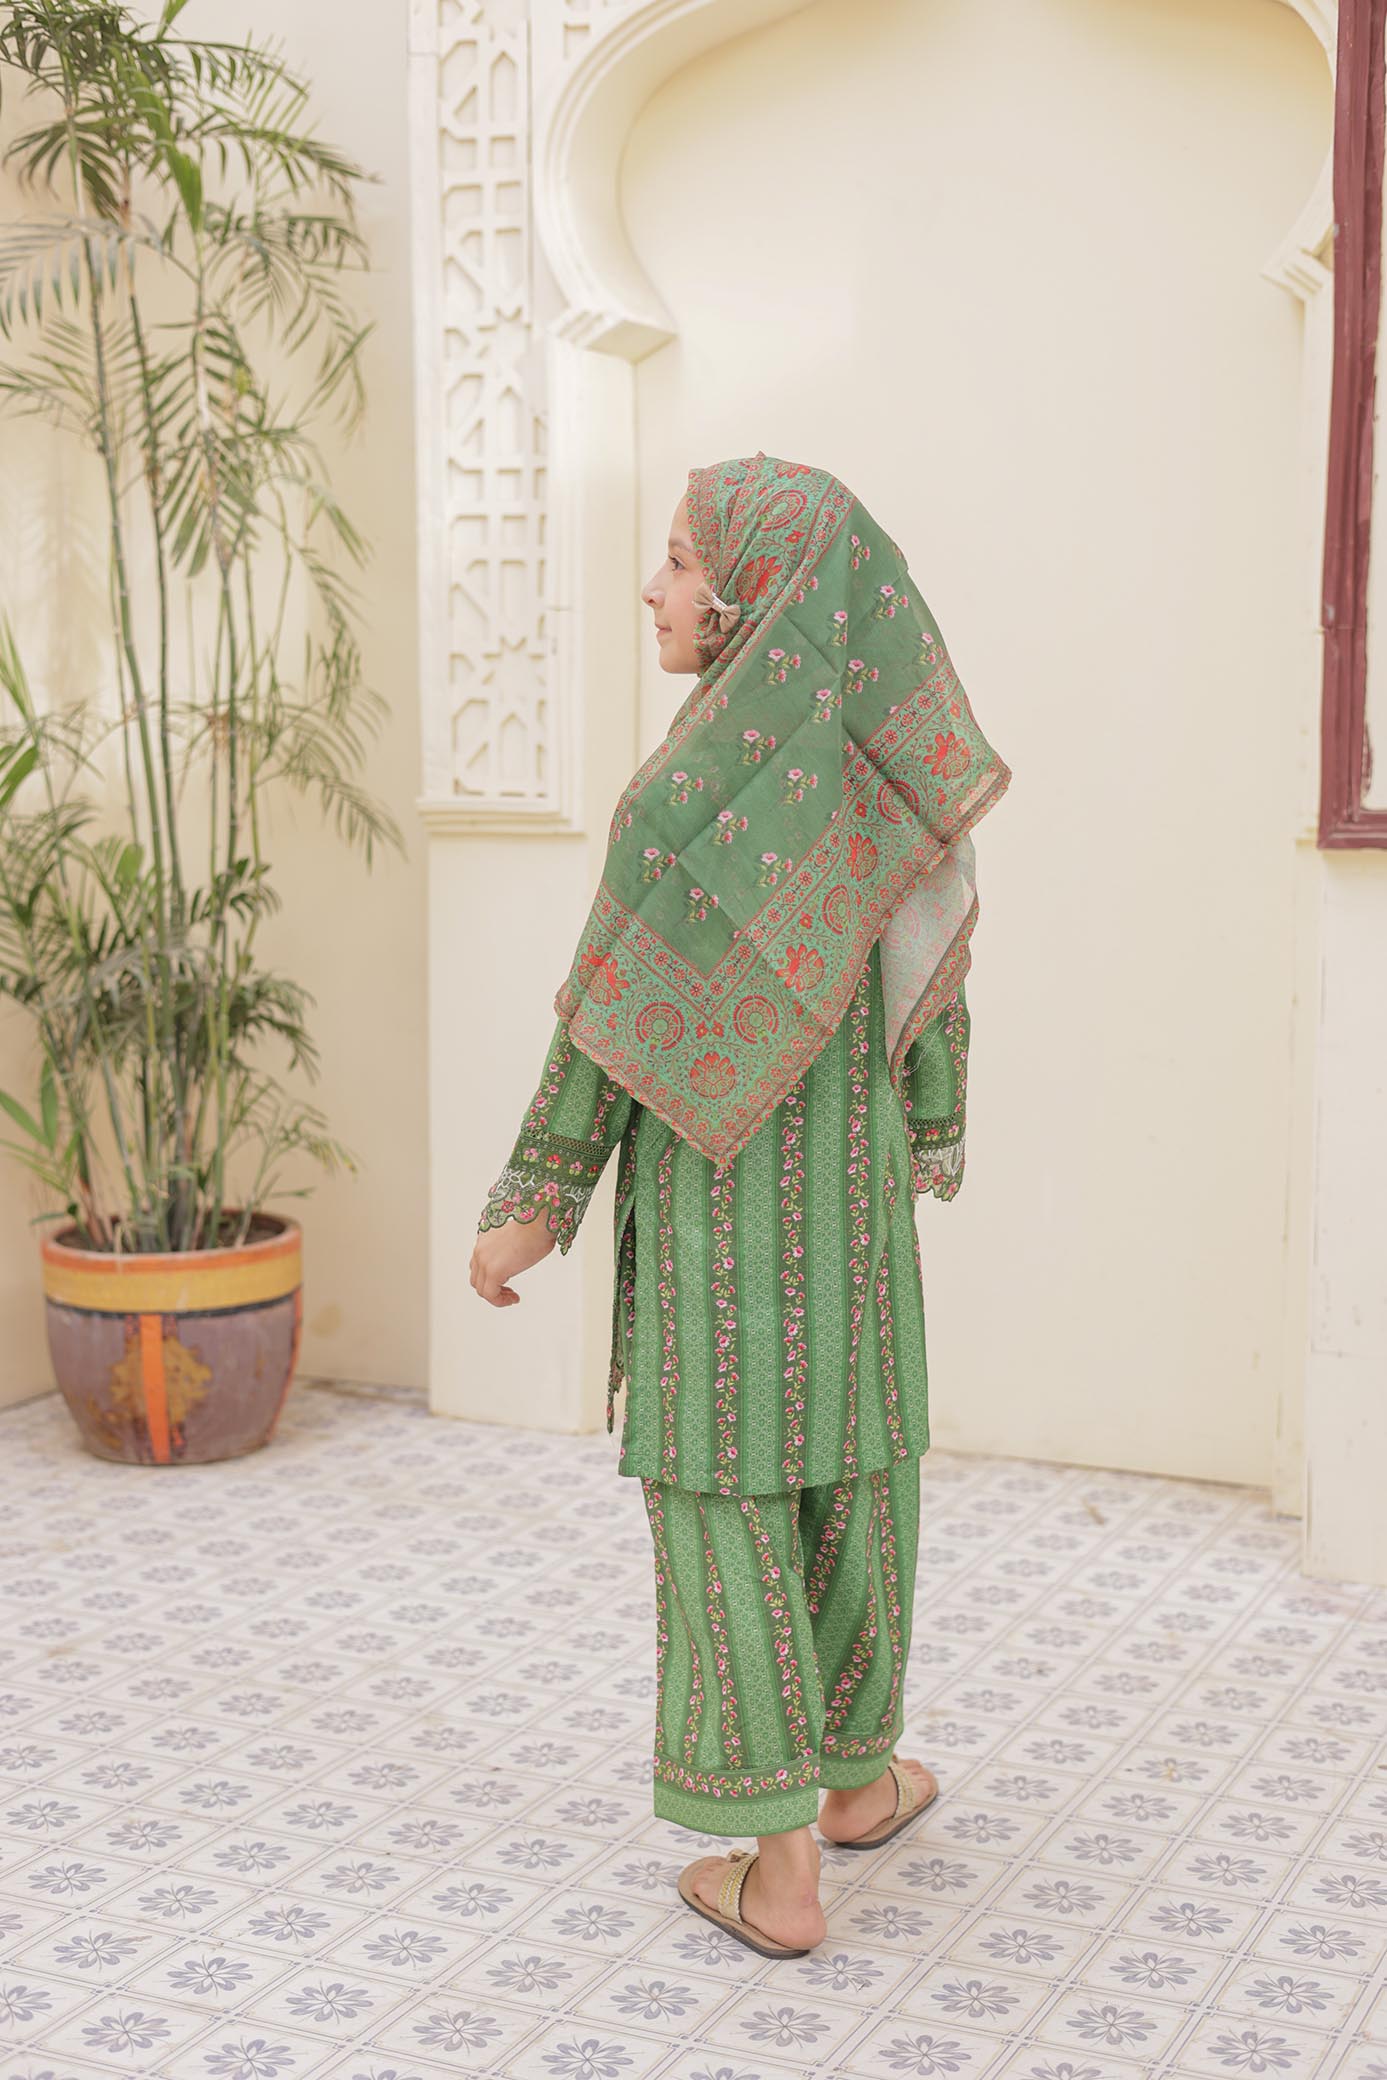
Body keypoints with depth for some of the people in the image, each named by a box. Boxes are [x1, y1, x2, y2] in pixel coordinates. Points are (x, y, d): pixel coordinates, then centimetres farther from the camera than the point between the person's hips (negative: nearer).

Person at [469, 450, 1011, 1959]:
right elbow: (934, 977, 7)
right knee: (851, 1463, 19)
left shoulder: (684, 782, -19)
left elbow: (613, 1009, -17)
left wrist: (533, 1199, -9)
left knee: (726, 1494, 4)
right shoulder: (880, 767, 0)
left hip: (714, 1184, -5)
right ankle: (859, 1773, 35)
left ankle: (781, 1871, 9)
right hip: (848, 1174, 5)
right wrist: (929, 1142, 21)